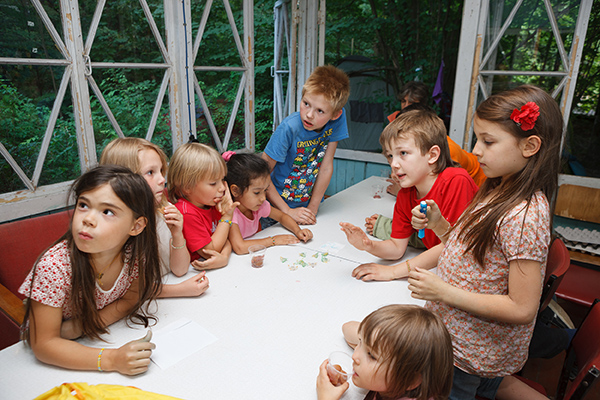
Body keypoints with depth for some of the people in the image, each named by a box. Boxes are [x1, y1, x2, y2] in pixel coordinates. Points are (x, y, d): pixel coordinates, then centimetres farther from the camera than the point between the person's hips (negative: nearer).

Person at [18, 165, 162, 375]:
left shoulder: (136, 252, -20)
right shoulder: (54, 267, -29)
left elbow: (130, 299, -4)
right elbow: (43, 345, -24)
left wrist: (79, 326, -21)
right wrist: (111, 360, -37)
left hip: (105, 337, 5)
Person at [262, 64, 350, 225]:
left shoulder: (337, 119, -14)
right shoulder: (289, 129, -23)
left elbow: (326, 167, -7)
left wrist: (312, 208, -7)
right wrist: (288, 211, -19)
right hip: (280, 205, -3)